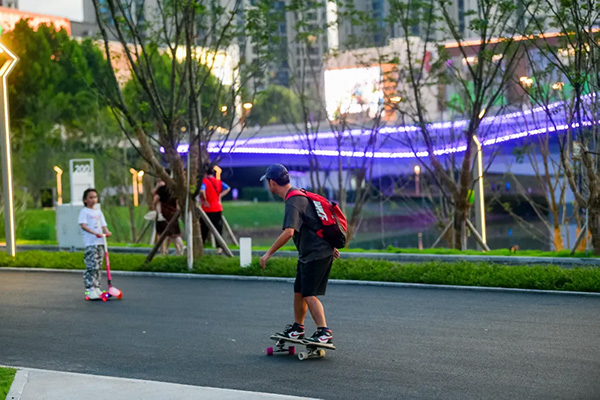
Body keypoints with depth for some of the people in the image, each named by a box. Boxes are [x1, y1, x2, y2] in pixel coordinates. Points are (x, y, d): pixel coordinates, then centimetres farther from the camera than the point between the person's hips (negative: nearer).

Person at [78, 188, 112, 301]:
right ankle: (90, 289, -12)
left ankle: (96, 288, 16)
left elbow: (103, 225, 16)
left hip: (100, 242, 7)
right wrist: (95, 233, -25)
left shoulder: (99, 212, 20)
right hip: (90, 243, -7)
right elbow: (83, 225, -13)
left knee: (98, 267, 10)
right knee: (91, 267, -12)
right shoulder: (84, 212, -1)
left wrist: (107, 232, -8)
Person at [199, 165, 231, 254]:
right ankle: (219, 248, -1)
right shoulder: (219, 182, 6)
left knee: (204, 229, 7)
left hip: (207, 209, -3)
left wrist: (204, 200, -14)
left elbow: (202, 191, -26)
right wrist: (220, 196, 2)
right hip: (218, 209, 3)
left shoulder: (204, 181, -9)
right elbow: (228, 188, 2)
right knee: (218, 229, 5)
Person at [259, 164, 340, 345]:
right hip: (307, 253, 10)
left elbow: (288, 232, -33)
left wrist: (269, 253, -27)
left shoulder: (293, 202, -21)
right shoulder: (300, 195, 12)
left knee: (309, 294, -9)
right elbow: (315, 221, 21)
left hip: (316, 254, -10)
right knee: (299, 291, 16)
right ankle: (297, 329, 27)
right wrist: (329, 245, 27)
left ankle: (324, 333, -10)